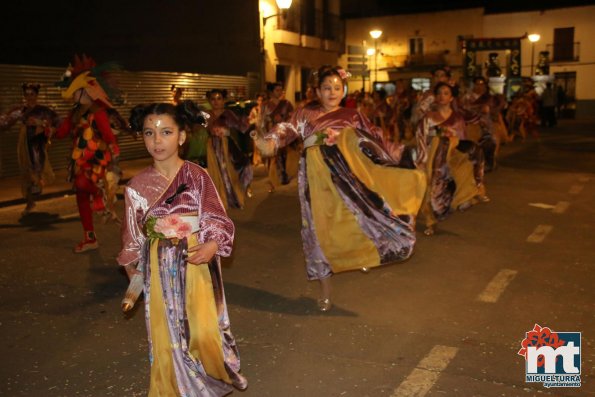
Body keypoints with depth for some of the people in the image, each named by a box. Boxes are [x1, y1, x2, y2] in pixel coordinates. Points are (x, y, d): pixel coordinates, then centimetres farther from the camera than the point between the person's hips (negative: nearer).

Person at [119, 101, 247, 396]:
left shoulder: (197, 176, -8)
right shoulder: (137, 186, -2)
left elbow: (217, 220, -7)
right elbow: (132, 236, 7)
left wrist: (212, 246, -25)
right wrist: (133, 276, 10)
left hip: (197, 262, -2)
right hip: (160, 270, 2)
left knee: (204, 332, -5)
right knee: (167, 337, 9)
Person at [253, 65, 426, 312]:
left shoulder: (353, 116, 13)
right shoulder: (305, 115, 12)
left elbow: (375, 139, 6)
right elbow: (287, 130, -4)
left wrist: (398, 154, -8)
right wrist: (270, 142, -24)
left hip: (349, 172, 1)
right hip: (319, 177, -1)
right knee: (322, 228, 4)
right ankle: (325, 291, 17)